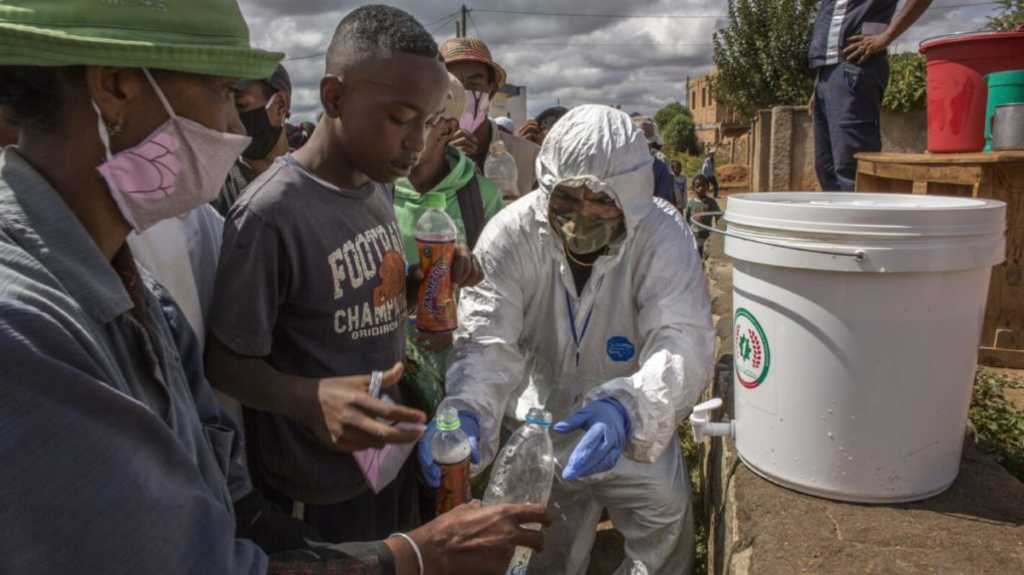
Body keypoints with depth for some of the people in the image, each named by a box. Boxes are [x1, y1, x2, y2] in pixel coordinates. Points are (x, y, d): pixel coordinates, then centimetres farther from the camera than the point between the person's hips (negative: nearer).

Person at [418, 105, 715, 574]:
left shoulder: (662, 236, -19)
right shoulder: (511, 234, -18)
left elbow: (684, 341, -30)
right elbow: (487, 342, -26)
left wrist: (628, 407, -50)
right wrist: (463, 411, -47)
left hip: (632, 432, 0)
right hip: (537, 434, 0)